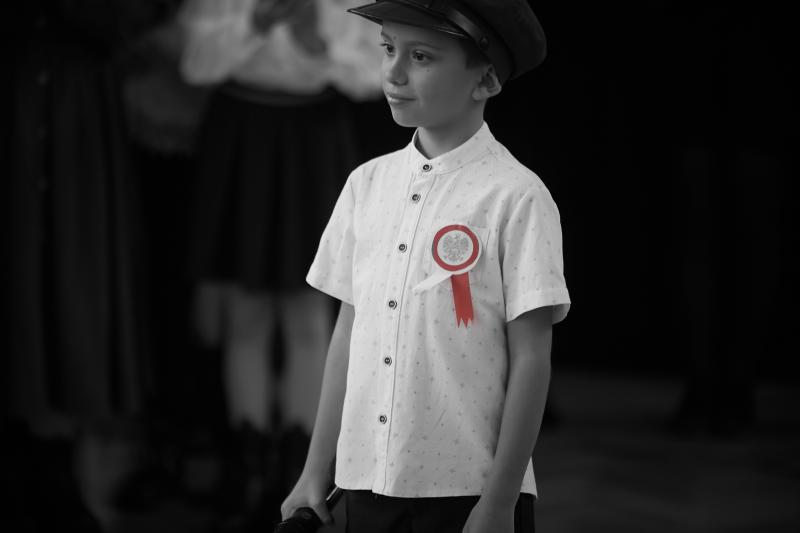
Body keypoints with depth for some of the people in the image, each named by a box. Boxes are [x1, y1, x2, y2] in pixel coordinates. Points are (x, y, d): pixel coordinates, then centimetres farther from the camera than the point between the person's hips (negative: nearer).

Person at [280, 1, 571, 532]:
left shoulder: (516, 197, -9)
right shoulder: (366, 184, 7)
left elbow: (531, 360, -9)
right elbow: (348, 332, 11)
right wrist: (318, 471, 9)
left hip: (467, 488, -5)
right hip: (368, 481, 5)